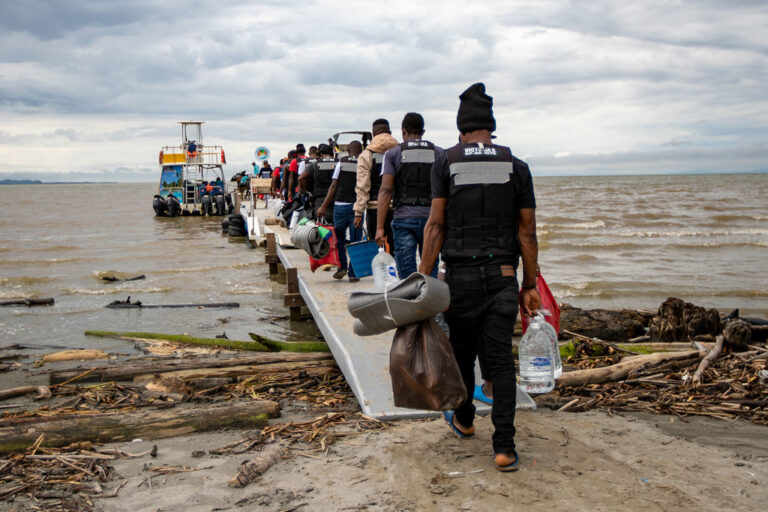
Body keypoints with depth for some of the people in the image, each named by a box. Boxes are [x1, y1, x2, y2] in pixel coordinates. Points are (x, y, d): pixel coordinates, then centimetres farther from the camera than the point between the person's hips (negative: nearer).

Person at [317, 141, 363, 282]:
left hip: (340, 204, 0)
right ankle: (353, 273, 4)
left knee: (339, 238, 16)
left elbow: (333, 185, -2)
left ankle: (342, 266, 8)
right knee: (355, 241, 5)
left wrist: (324, 206, 0)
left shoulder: (342, 161, 0)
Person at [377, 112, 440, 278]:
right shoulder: (438, 153, 8)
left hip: (404, 218, -1)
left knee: (406, 273, 3)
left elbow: (385, 190, -5)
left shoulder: (393, 153, 3)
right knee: (430, 273, 8)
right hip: (431, 217, 1)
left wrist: (380, 227, -5)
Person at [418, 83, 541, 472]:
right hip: (502, 276, 1)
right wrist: (530, 286, 9)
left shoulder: (445, 163, -1)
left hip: (460, 275, 0)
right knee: (500, 358, 2)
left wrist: (423, 279, -3)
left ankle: (464, 420, 38)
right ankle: (504, 447, -2)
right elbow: (527, 233, 3)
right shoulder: (516, 167, 3)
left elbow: (436, 225, -6)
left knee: (463, 352, 16)